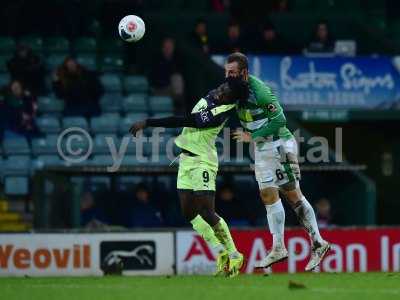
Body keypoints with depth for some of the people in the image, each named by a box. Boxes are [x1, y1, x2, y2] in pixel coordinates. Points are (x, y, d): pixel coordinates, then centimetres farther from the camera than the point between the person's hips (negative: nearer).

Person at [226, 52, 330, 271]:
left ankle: (318, 243, -1)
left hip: (278, 144, -9)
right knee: (268, 196, 7)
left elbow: (279, 120, -24)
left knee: (293, 195, -6)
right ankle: (278, 249, 9)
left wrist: (252, 136, -20)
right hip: (261, 149, 9)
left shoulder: (259, 91, -20)